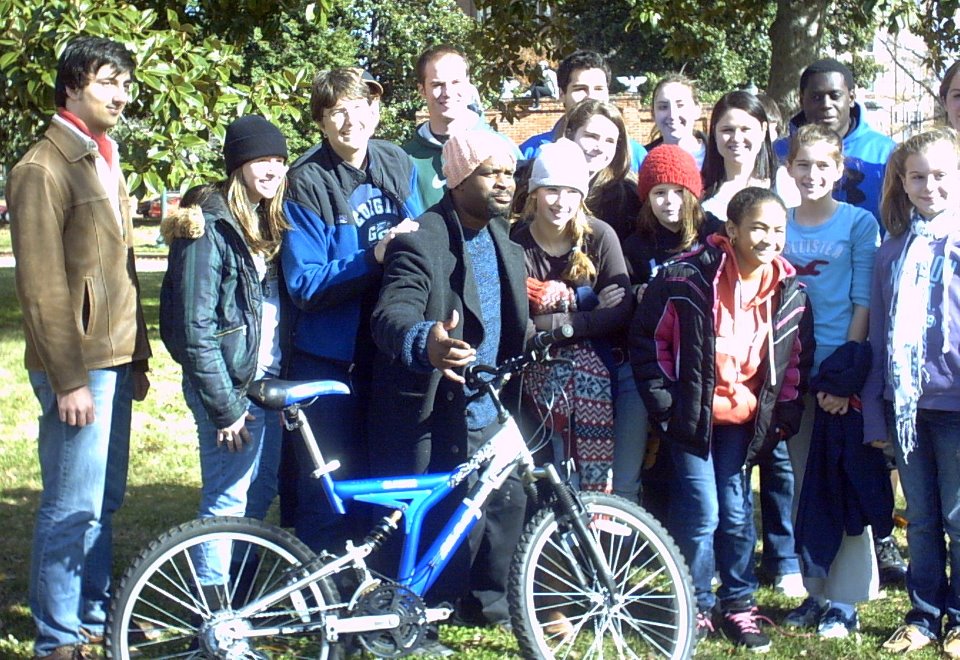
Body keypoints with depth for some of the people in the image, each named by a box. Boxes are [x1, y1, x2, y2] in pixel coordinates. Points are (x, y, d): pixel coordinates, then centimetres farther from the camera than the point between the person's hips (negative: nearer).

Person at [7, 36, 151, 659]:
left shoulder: (105, 163, 16)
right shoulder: (43, 169, -12)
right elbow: (42, 287, -16)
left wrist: (137, 357, 18)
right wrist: (69, 380, -18)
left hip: (114, 360, 8)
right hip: (78, 367, -8)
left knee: (104, 501, 15)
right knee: (72, 508, -3)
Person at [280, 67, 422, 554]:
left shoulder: (398, 167, 5)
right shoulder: (307, 184, -12)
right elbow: (304, 285, -16)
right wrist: (373, 257, -26)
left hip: (386, 349, 5)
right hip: (329, 357, -5)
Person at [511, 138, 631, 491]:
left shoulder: (600, 236, -6)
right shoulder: (516, 243, -9)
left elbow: (622, 312, -12)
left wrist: (551, 323, -17)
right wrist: (591, 312, -18)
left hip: (592, 366, 1)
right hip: (540, 367, 0)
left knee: (595, 471, -10)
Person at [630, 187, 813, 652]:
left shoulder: (789, 292, -2)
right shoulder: (686, 278, -16)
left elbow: (797, 359, 12)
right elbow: (646, 338, -8)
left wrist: (786, 415, 5)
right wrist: (663, 402, -9)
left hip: (743, 417, 4)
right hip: (692, 415, -4)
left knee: (737, 512, 6)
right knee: (702, 512, -5)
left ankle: (738, 605, 19)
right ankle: (697, 608, 11)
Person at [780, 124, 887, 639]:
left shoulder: (859, 223, -2)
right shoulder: (778, 225, 9)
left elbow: (864, 303, -6)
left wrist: (847, 374, -13)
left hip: (842, 371, -4)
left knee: (846, 487, -2)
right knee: (804, 485, 9)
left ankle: (844, 602, 4)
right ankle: (816, 592, 19)